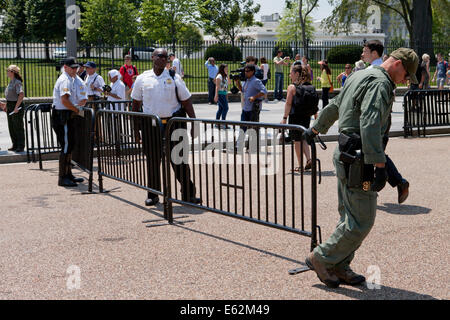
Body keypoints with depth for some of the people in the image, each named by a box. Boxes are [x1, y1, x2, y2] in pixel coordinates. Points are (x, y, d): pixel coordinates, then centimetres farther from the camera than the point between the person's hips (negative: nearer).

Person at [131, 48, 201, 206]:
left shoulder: (174, 78, 3)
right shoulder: (142, 79, 6)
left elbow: (186, 101, 3)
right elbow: (136, 103, 14)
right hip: (150, 126, 1)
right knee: (153, 161, 9)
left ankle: (188, 194, 10)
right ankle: (152, 195, 22)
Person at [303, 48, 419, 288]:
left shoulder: (359, 77, 18)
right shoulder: (379, 83, -13)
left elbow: (334, 107, 31)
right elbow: (370, 125, -26)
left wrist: (315, 129, 45)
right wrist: (379, 165, -29)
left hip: (345, 155, 11)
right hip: (358, 159, -11)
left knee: (350, 217, 16)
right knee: (361, 221, -4)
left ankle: (339, 267, 23)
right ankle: (321, 258, 7)